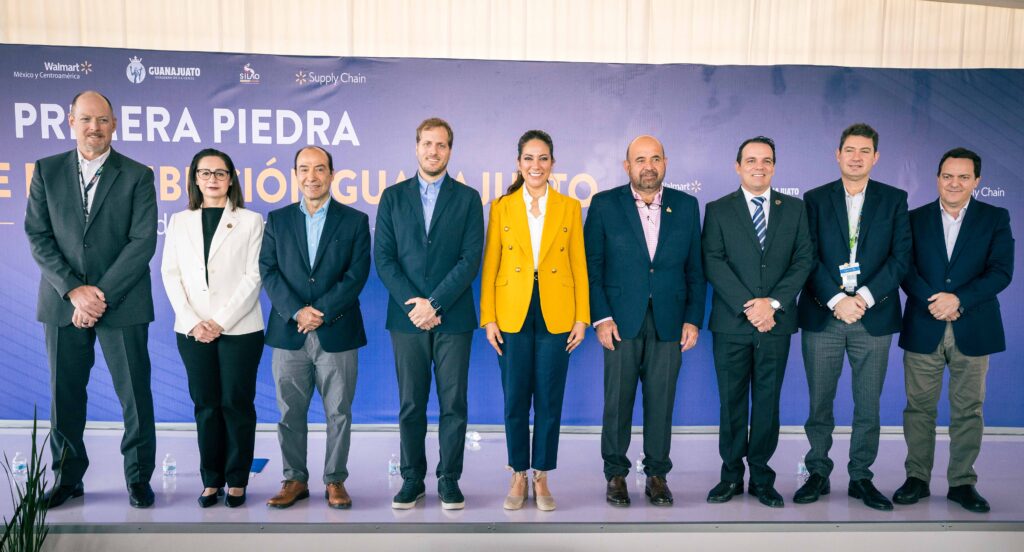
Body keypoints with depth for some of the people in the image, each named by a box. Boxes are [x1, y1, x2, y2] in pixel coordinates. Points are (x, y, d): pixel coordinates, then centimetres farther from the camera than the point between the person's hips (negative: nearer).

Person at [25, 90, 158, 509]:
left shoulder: (137, 175, 1)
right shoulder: (46, 171, 8)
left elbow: (143, 242, -7)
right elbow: (38, 237, 2)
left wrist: (103, 295, -13)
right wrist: (74, 290, -10)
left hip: (122, 302, -2)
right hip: (63, 302, 2)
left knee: (135, 393, 2)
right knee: (64, 393, 10)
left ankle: (139, 478, 16)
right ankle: (67, 477, 25)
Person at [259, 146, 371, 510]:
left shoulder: (355, 221, 4)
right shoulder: (277, 220, 10)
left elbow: (357, 274, -4)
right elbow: (268, 272, 2)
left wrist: (322, 311, -13)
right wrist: (297, 312, -12)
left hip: (337, 333, -1)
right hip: (289, 333, 2)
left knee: (339, 413, 5)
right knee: (290, 413, 8)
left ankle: (335, 480, 18)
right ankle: (295, 479, 21)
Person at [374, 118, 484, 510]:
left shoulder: (467, 198, 5)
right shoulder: (393, 197, 9)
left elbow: (471, 259, -4)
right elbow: (383, 258, 2)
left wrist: (434, 303, -12)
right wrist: (414, 304, -9)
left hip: (453, 318, -1)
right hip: (407, 317, 1)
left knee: (453, 404, 4)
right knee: (411, 405, 8)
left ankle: (449, 480, 16)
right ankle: (412, 479, 20)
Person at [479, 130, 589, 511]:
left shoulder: (570, 207, 5)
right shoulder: (501, 207, 4)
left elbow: (579, 265, 4)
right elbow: (490, 267, 3)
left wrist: (582, 318, -1)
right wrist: (488, 319, -3)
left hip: (556, 315, 0)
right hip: (513, 315, 0)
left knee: (549, 399, 6)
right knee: (515, 399, 6)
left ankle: (541, 477, 20)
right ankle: (518, 476, 22)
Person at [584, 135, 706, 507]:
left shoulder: (686, 206, 8)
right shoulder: (605, 204, 2)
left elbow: (695, 269, 8)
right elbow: (592, 265, 0)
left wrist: (693, 319, 2)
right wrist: (601, 317, -8)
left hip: (668, 322, 2)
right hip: (621, 321, -1)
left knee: (661, 403, 6)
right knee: (617, 402, 4)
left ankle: (657, 474, 20)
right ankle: (616, 474, 18)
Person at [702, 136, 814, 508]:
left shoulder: (794, 208, 10)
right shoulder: (718, 210, 4)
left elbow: (804, 260, 1)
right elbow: (713, 264, -6)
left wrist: (774, 303, -12)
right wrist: (747, 307, -15)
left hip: (776, 323, 1)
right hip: (731, 324, -1)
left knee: (768, 402, 8)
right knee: (731, 402, 6)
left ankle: (761, 477, 18)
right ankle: (731, 475, 17)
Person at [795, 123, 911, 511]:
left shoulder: (894, 199, 8)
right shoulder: (815, 199, 6)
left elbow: (901, 257, -1)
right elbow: (809, 258, -2)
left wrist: (865, 297, -13)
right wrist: (837, 300, -14)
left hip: (873, 316, 1)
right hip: (822, 315, 0)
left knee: (868, 405, 7)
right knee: (820, 403, 6)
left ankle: (861, 477, 20)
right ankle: (818, 474, 19)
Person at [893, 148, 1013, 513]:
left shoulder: (996, 219, 5)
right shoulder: (915, 219, 7)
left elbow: (1001, 272, -5)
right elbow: (905, 268, -2)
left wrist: (958, 299, -18)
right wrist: (934, 302, -16)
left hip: (973, 331, 0)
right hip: (923, 329, 0)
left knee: (968, 411, 7)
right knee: (919, 408, 6)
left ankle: (962, 483, 19)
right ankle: (917, 479, 18)